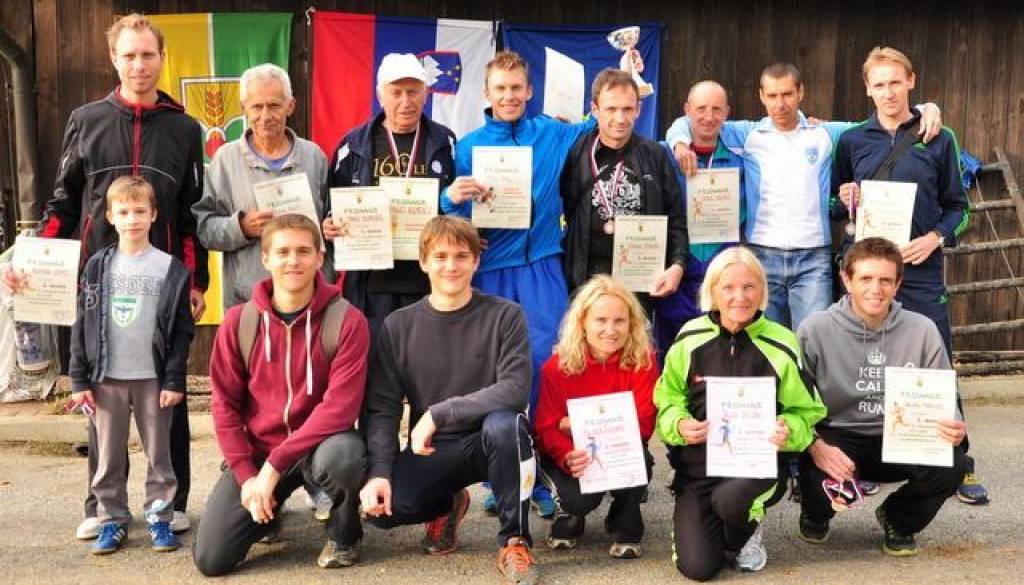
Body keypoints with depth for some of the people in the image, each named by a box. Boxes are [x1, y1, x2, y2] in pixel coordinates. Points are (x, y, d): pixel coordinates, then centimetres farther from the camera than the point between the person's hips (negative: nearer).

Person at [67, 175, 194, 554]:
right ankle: (112, 520, 18)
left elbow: (181, 331, -2)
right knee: (108, 455, 8)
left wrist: (174, 381, -7)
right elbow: (82, 325, 4)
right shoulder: (98, 266, 4)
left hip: (153, 378, -2)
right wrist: (79, 379, 0)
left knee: (158, 453, 6)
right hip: (107, 378, 2)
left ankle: (160, 518, 16)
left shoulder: (170, 269, -2)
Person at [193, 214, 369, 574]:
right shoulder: (238, 322, -3)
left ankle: (343, 533, -4)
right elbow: (224, 404, 1)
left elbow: (341, 406, -20)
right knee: (211, 559, -9)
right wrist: (246, 474, -10)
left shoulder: (347, 321, -13)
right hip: (257, 451, 3)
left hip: (320, 444, -2)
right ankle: (267, 511, 25)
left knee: (343, 454, -39)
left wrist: (275, 464, -23)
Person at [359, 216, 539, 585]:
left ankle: (514, 540, -13)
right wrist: (379, 472, -22)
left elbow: (516, 390, -20)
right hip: (430, 449, 2)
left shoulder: (504, 316, -8)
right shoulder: (398, 326, -1)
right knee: (378, 506, -24)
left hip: (490, 441, -2)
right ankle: (446, 505, 13)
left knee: (505, 423, -36)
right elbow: (381, 408, -5)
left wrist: (438, 414, -24)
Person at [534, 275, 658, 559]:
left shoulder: (643, 360, -13)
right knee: (580, 497, -30)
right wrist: (569, 457, -38)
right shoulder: (557, 365, -13)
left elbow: (643, 424, -18)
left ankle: (626, 529, -2)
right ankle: (570, 516, 12)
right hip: (571, 455, -1)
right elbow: (547, 428, -15)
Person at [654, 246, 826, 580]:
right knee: (698, 567, -11)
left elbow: (807, 412, 1)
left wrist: (789, 431, -21)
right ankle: (694, 522, 27)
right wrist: (680, 425, -16)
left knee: (729, 499, -37)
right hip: (697, 461, 1)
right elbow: (667, 401, 5)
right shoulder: (690, 339, -4)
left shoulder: (780, 345, -7)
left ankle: (747, 532, 3)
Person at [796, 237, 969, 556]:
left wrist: (952, 428, -21)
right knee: (821, 480, -33)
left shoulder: (922, 331, -3)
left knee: (951, 465, -27)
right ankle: (815, 515, 11)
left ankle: (898, 520, 10)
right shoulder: (815, 329, -10)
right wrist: (815, 446, -28)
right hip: (838, 439, -2)